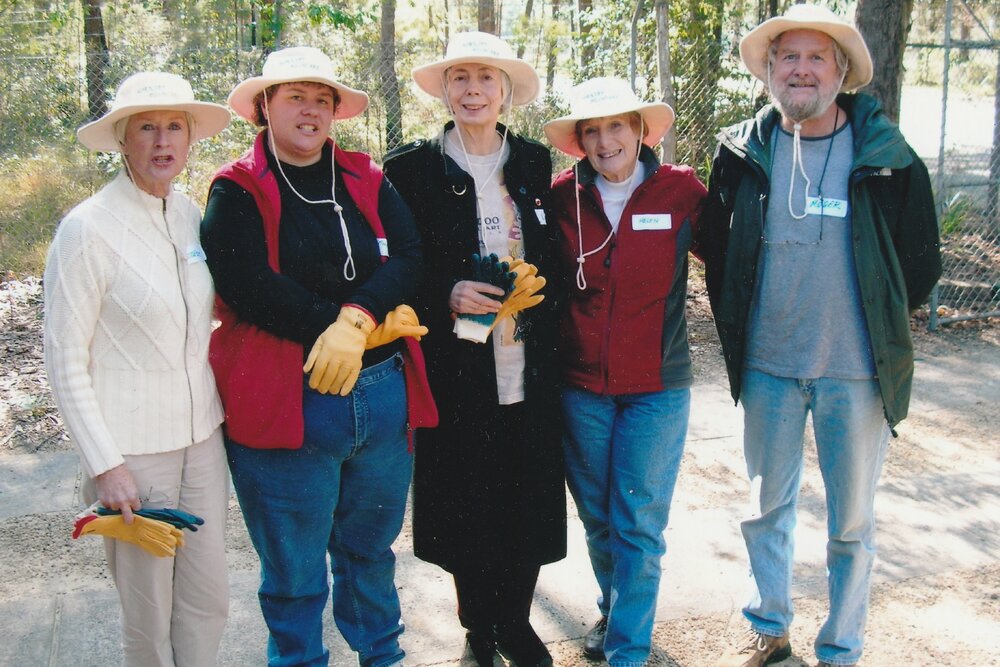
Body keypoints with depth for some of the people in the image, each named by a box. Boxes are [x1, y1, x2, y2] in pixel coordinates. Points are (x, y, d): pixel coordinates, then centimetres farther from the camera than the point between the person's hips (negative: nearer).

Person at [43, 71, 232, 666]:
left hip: (202, 437, 5)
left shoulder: (192, 215, 5)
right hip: (134, 449, -5)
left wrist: (223, 412, 10)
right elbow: (65, 363, -11)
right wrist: (105, 465, -14)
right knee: (150, 611, 7)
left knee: (209, 597, 12)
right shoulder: (88, 228, -12)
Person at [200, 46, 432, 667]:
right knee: (294, 574, 10)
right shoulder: (237, 191, -3)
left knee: (371, 551, 21)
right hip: (288, 403, -4)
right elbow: (249, 286, -17)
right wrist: (379, 328, -14)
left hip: (383, 396, 4)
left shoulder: (367, 180, 9)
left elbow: (410, 259, -3)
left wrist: (358, 319, -22)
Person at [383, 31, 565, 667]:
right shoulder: (412, 167, -1)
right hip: (456, 370, -2)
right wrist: (447, 295, -15)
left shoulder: (535, 164, 9)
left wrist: (540, 284, 0)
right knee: (466, 501, 4)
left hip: (530, 369, 3)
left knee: (530, 500, 6)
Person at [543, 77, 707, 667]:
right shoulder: (563, 195, -1)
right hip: (582, 384, 2)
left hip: (657, 385, -2)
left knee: (639, 522, 1)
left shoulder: (680, 190, -7)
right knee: (597, 515, 15)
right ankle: (614, 610, 39)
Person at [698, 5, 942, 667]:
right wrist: (738, 326, 10)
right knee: (767, 507, 15)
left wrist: (879, 323, 4)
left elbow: (922, 264, 4)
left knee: (852, 522, 9)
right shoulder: (743, 152, 0)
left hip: (856, 370, -2)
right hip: (767, 366, 2)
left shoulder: (886, 154, -6)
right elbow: (716, 247, 12)